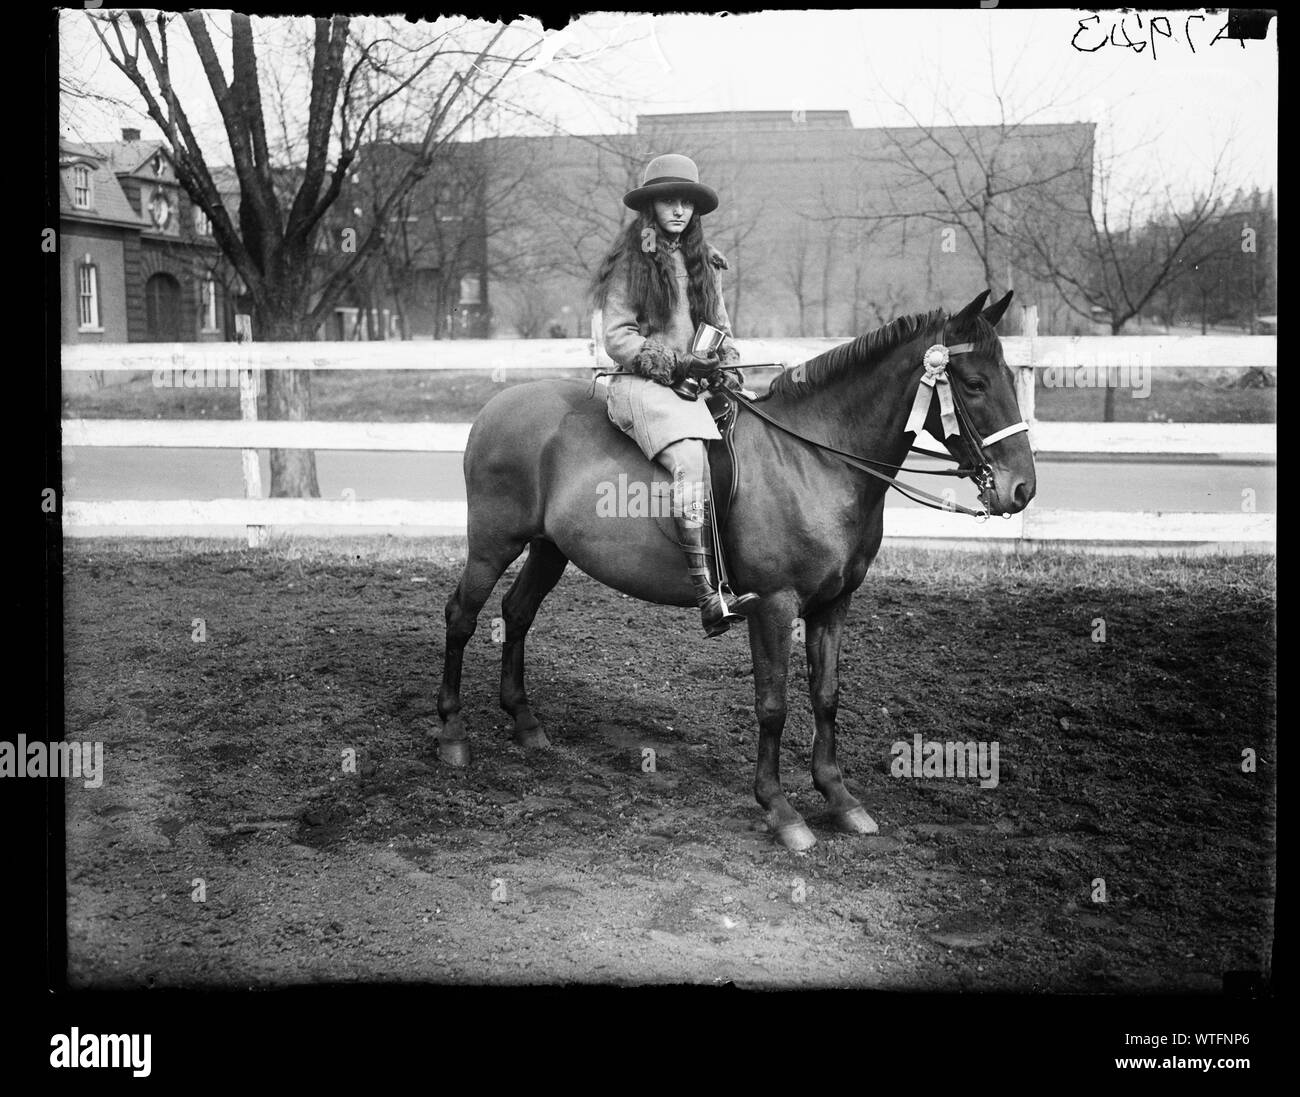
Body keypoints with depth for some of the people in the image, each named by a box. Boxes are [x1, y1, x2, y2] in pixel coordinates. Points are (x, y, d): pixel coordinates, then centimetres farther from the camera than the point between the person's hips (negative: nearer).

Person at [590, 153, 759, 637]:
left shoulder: (704, 264, 20)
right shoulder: (631, 263, 1)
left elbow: (721, 329, 25)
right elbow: (617, 337, -5)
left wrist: (724, 361, 2)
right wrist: (675, 363, -14)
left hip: (696, 383, 7)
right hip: (641, 384, -7)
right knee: (690, 460, -31)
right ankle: (709, 597, -37)